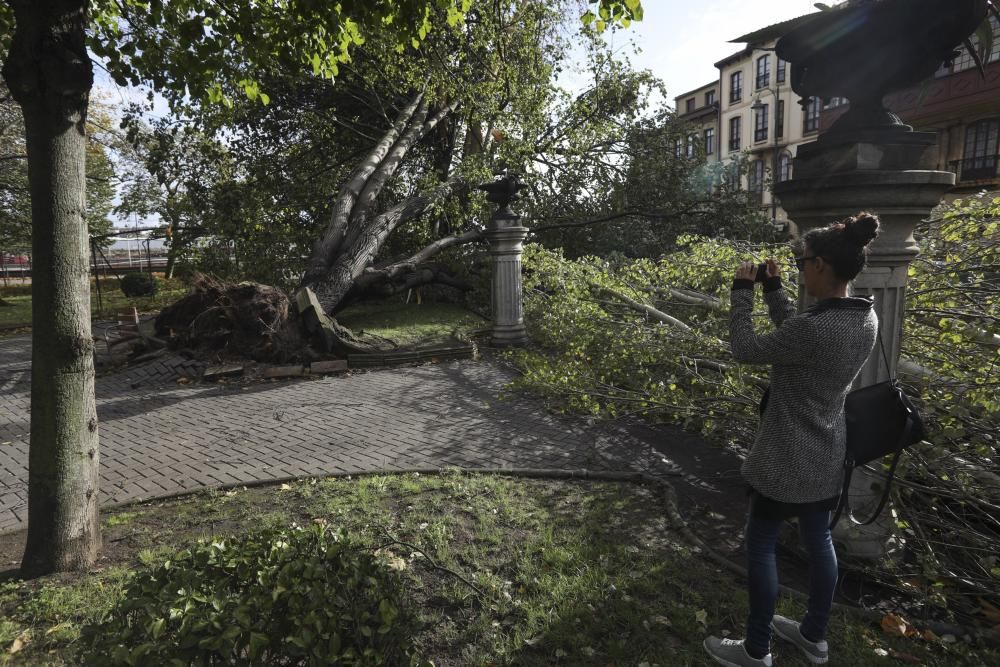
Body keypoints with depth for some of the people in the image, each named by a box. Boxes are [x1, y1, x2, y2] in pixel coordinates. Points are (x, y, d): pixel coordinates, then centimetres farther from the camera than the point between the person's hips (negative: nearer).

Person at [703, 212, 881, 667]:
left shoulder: (815, 328, -31)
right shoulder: (866, 319, -3)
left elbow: (746, 349, -18)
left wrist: (742, 289, -9)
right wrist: (772, 287, 6)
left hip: (788, 459, -8)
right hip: (826, 456, 8)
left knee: (760, 545, 9)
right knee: (818, 540, 21)